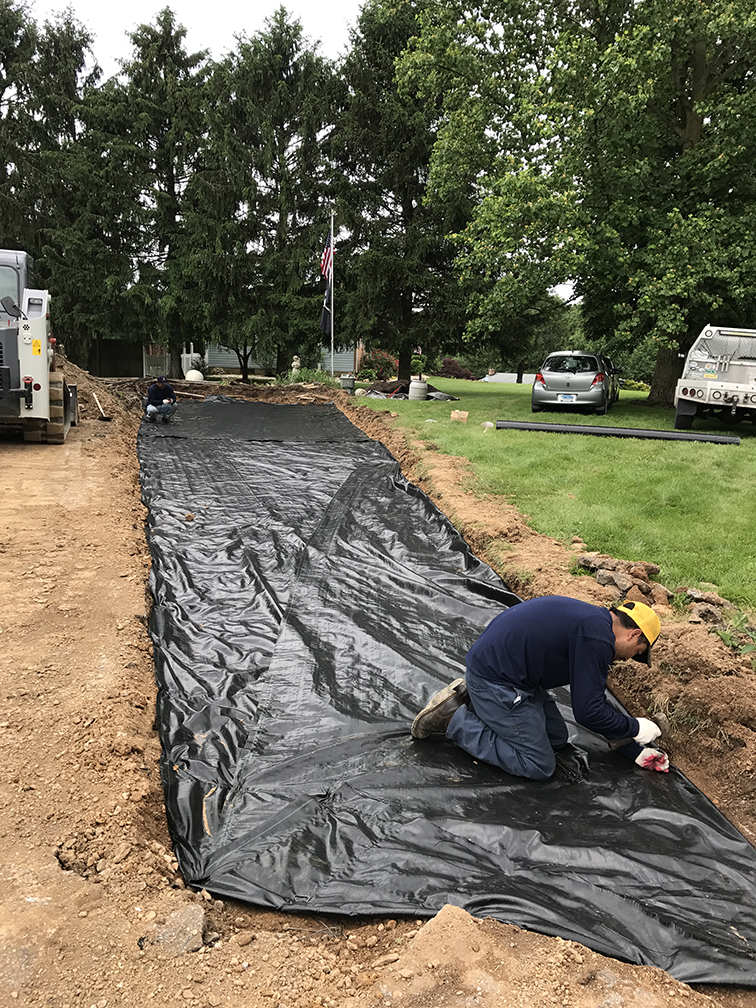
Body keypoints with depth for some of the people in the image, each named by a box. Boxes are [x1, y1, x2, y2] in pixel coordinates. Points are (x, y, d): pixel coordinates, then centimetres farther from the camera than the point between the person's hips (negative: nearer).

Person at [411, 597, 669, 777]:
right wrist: (635, 728, -2)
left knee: (557, 741, 17)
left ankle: (471, 700, 16)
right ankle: (454, 719, -2)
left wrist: (636, 751, 21)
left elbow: (592, 698, 20)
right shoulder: (597, 638, -19)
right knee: (539, 766, -2)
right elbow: (587, 711, -18)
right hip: (496, 678, -10)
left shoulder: (594, 620, 13)